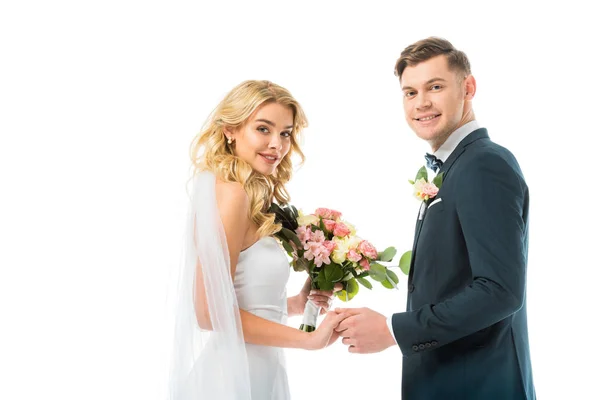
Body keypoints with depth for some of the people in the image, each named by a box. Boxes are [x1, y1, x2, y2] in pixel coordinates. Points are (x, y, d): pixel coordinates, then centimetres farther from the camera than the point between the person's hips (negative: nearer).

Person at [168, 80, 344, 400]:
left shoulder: (251, 197, 8)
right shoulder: (231, 193, -17)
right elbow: (210, 310, -21)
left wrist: (296, 304, 2)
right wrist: (310, 339, -16)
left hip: (253, 371, 8)